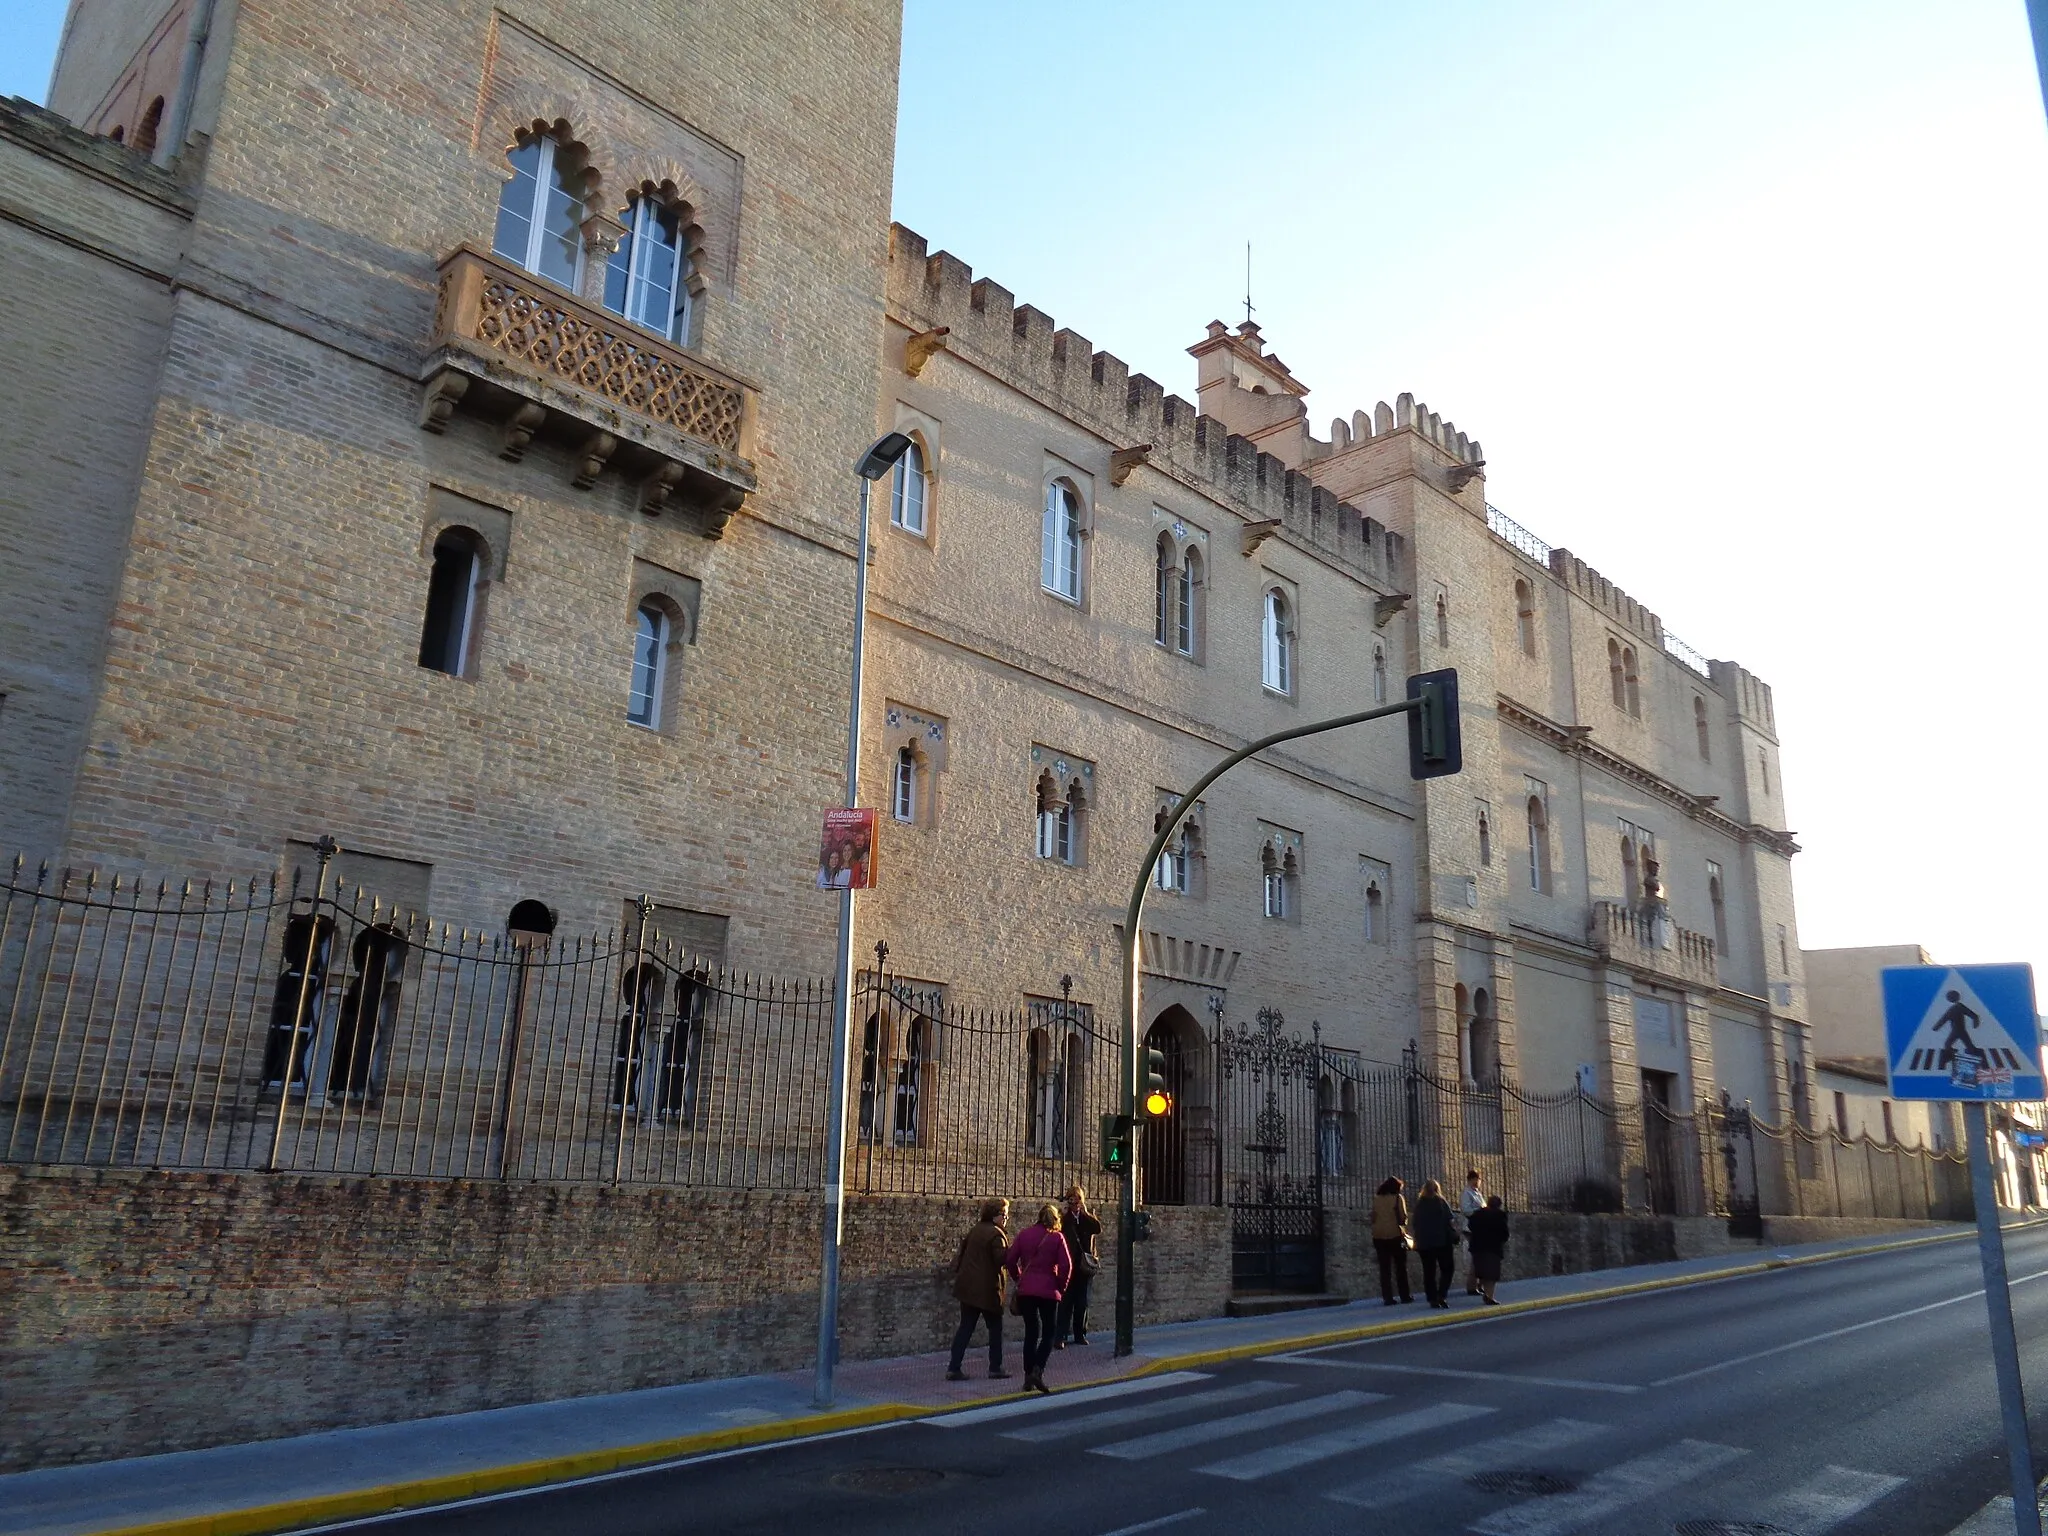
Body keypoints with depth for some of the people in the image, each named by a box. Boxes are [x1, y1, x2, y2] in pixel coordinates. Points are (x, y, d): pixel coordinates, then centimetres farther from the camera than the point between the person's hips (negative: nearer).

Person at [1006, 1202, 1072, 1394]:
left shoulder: (1024, 1234, 4)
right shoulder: (1057, 1238, -2)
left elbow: (1010, 1260, 0)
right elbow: (1066, 1265, -9)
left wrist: (1019, 1279, 12)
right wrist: (1061, 1288, 4)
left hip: (1026, 1290, 3)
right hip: (1048, 1291, -3)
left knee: (1031, 1332, 13)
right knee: (1049, 1333, 8)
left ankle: (1028, 1377, 12)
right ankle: (1037, 1370, -11)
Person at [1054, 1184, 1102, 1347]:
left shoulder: (1089, 1216, 7)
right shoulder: (1063, 1216, 0)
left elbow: (1098, 1229, -10)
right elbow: (1058, 1231, -16)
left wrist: (1085, 1212, -13)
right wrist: (1066, 1214, -16)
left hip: (1085, 1265, 3)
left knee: (1082, 1302, 10)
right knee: (1065, 1301, -5)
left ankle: (1080, 1334, 19)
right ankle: (1060, 1337, -4)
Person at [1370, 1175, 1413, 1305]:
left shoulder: (1377, 1198, 8)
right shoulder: (1398, 1197, -3)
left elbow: (1373, 1217, 9)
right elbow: (1403, 1217, -7)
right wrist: (1403, 1226, 11)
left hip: (1379, 1236, 3)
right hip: (1395, 1235, -3)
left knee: (1384, 1268, 5)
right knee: (1401, 1267, 10)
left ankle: (1387, 1297, 1)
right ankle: (1405, 1296, 13)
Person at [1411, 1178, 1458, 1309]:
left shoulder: (1419, 1204, 8)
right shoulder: (1441, 1202, -3)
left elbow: (1415, 1224, 10)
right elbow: (1450, 1220, -8)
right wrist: (1454, 1237, -3)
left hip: (1423, 1243, 3)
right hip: (1442, 1241, -3)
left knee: (1428, 1272, 8)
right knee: (1447, 1269, 5)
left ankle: (1432, 1299, 5)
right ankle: (1442, 1295, -9)